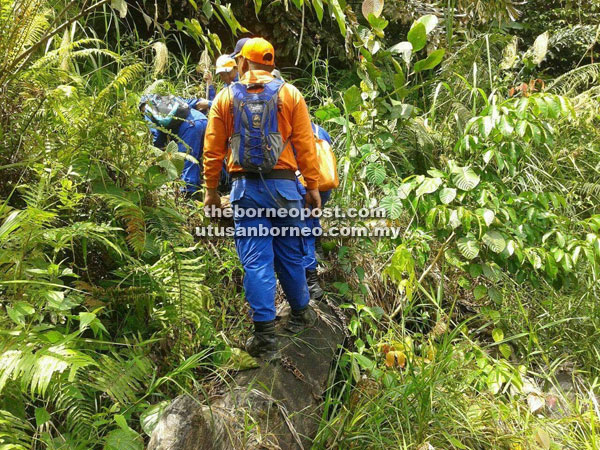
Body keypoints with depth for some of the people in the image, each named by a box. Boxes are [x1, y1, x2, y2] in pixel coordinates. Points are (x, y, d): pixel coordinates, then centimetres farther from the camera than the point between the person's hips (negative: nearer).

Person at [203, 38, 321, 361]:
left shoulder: (225, 98, 5)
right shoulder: (289, 95, 4)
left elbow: (213, 150, 4)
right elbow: (305, 145, 0)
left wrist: (211, 190, 11)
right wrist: (313, 186, 5)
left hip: (245, 188, 0)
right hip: (283, 185, 1)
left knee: (255, 261, 1)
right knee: (290, 256, 15)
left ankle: (265, 336, 2)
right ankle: (301, 314, 32)